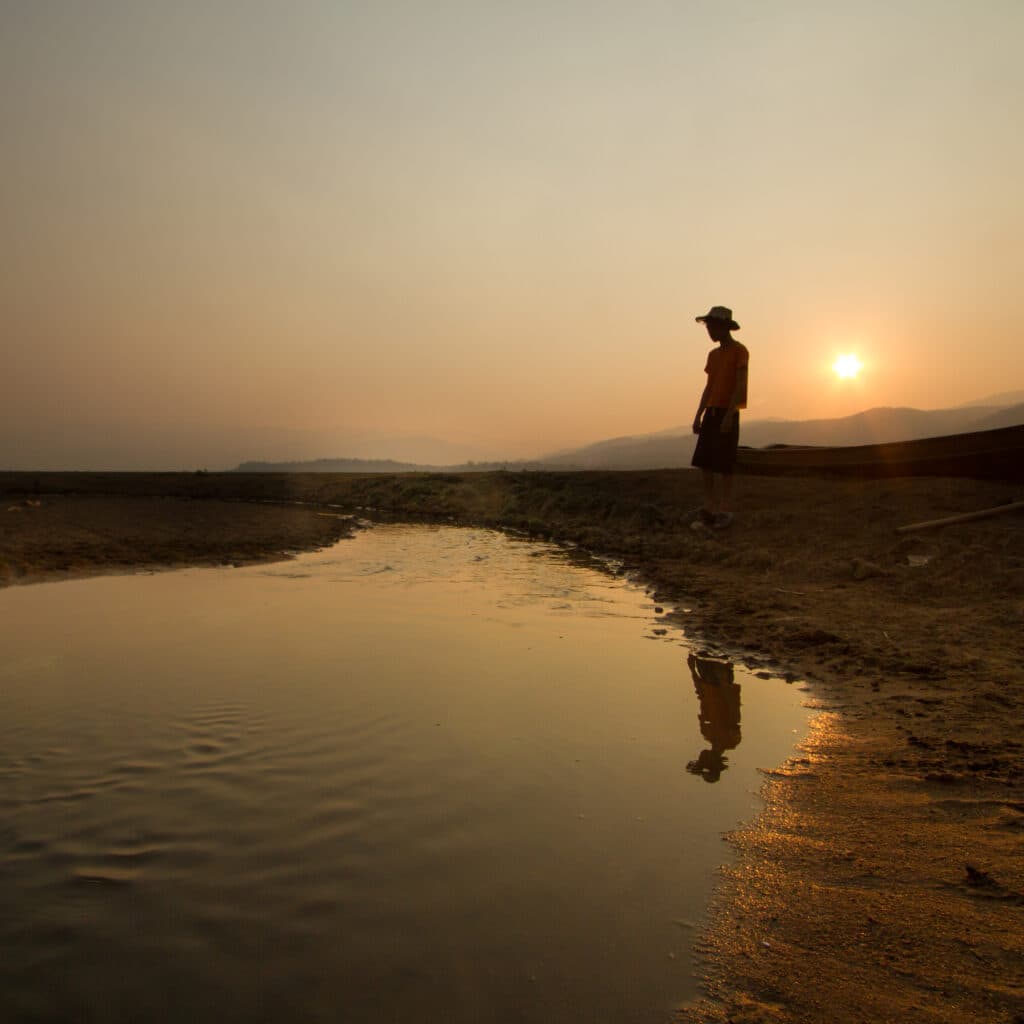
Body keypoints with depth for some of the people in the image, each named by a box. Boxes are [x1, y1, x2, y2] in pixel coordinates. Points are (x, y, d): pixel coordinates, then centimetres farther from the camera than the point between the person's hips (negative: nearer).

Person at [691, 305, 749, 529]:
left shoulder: (739, 351, -4)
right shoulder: (713, 354, 17)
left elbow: (740, 385, -12)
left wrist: (729, 415, -20)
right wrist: (698, 416, 10)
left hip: (727, 413, -7)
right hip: (711, 412, 7)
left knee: (722, 464, -9)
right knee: (704, 462, 2)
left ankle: (725, 511, -5)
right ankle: (709, 508, 7)